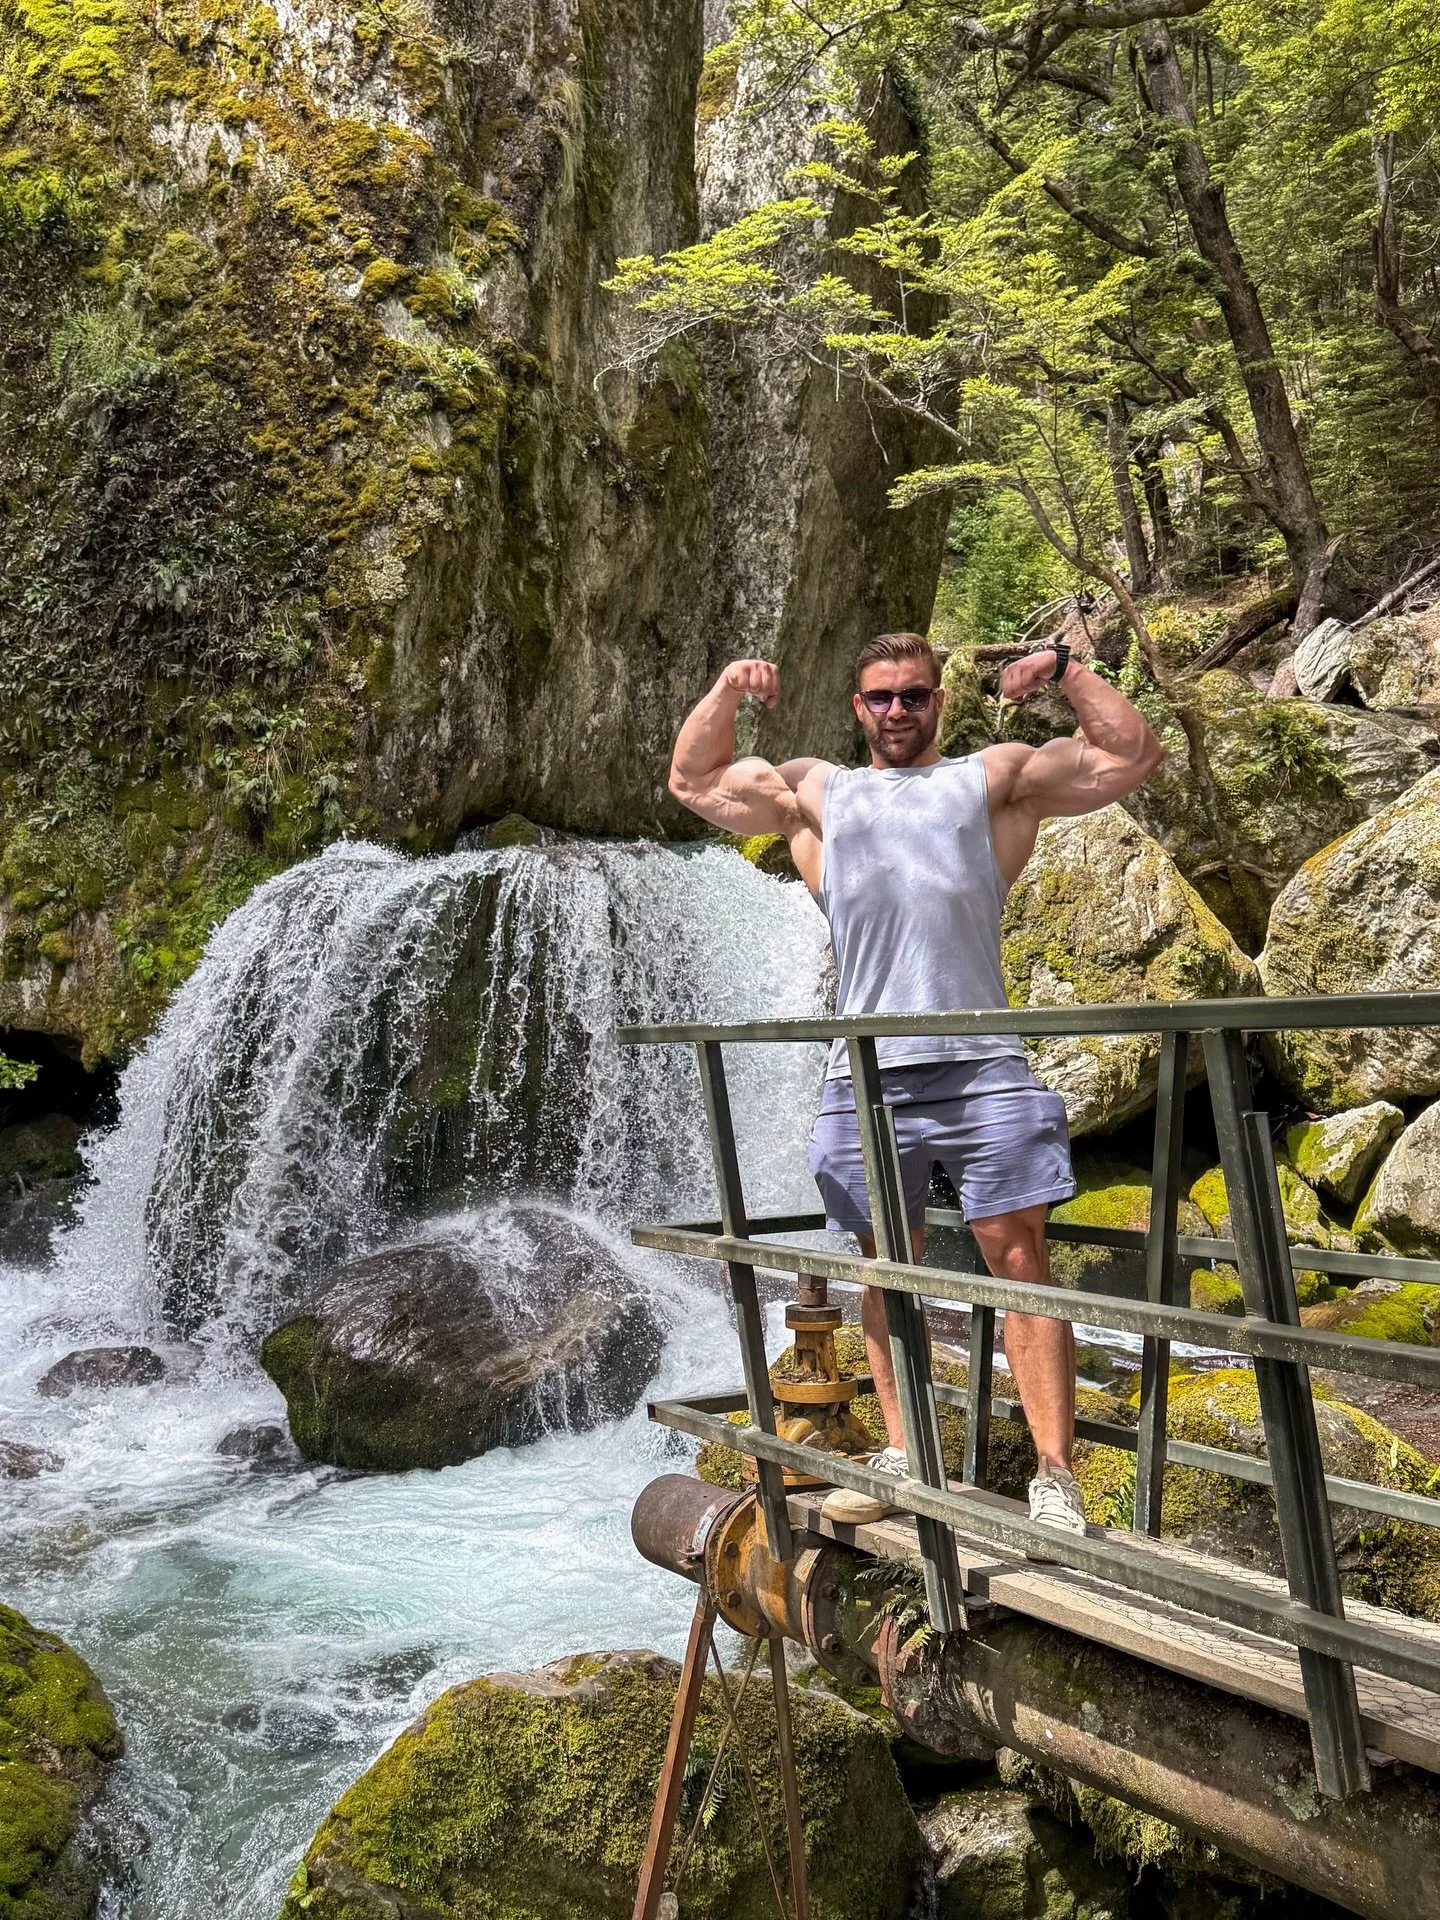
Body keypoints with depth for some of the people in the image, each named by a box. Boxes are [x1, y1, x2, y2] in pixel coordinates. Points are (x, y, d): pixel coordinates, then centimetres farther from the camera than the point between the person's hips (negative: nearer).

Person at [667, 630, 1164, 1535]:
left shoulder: (997, 777, 17)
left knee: (1020, 1256, -6)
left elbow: (1134, 754, 14)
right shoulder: (816, 791, 23)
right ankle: (903, 1457, 19)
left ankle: (1055, 1475, -3)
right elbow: (694, 781, 29)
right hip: (866, 1072, 2)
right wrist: (728, 689, 15)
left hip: (981, 1062, -2)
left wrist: (1065, 670, 5)